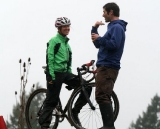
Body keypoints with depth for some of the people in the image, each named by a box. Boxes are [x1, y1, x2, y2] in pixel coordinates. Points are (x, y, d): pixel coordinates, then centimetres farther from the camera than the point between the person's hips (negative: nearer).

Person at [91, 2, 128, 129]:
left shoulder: (117, 27, -9)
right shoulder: (112, 27, 22)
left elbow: (114, 44, -24)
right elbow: (98, 44, 26)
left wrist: (99, 38, -15)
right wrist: (95, 29, 15)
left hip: (108, 68, -11)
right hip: (105, 67, 11)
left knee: (102, 97, -18)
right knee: (103, 98, 13)